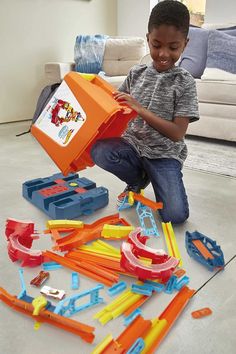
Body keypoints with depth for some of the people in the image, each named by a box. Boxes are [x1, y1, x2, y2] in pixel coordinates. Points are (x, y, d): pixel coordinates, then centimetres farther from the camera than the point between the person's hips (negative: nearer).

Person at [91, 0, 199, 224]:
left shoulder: (184, 82, -7)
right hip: (132, 144, 3)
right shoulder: (136, 73, 3)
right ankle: (138, 181, 4)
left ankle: (155, 179, 14)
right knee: (99, 151, -28)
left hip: (164, 154, -3)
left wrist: (141, 110, -24)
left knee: (175, 215, -21)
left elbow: (178, 133, -15)